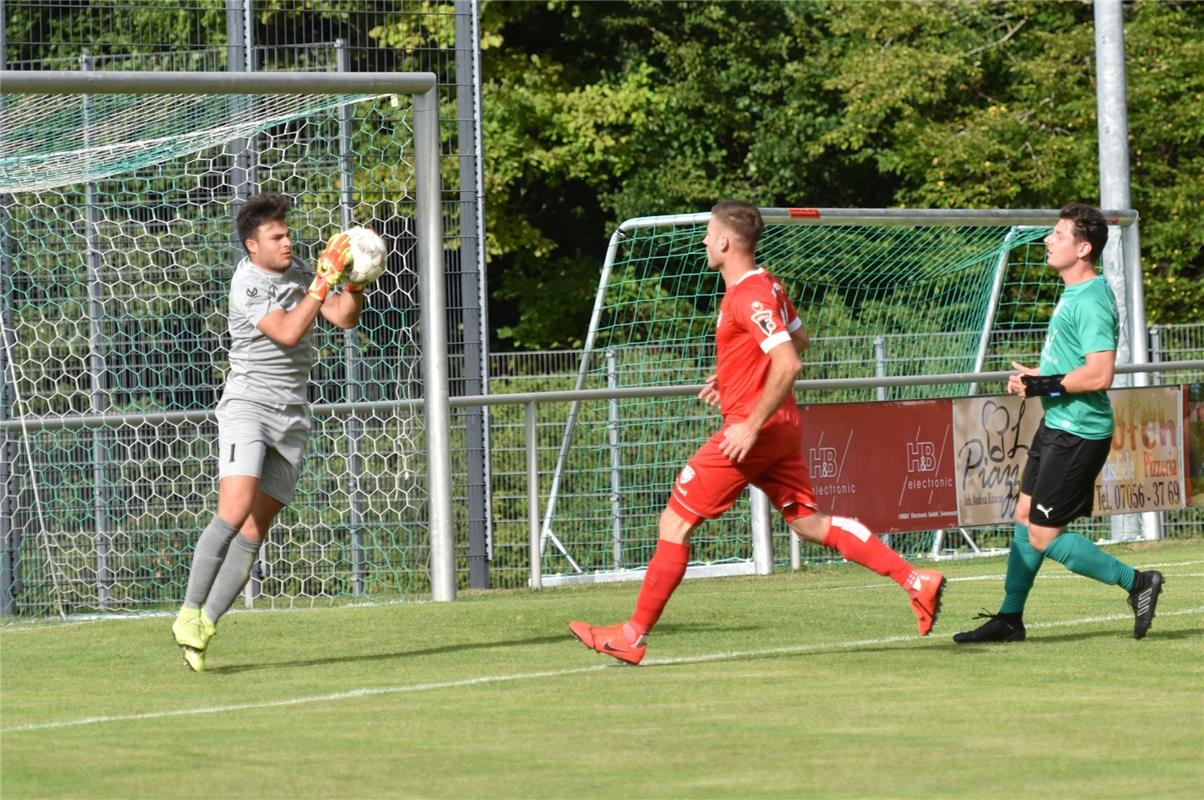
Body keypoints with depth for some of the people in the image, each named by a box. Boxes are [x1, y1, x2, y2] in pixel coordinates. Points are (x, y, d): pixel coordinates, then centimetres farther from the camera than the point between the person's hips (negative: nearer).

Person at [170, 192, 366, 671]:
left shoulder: (298, 272, 11)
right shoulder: (247, 285, -11)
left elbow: (344, 318, 10)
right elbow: (288, 332, -22)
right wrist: (325, 280, -21)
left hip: (292, 415, 6)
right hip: (247, 403, -6)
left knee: (254, 532, -1)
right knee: (234, 509, -23)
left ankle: (204, 627, 3)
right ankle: (190, 613, -16)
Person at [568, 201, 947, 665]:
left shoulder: (748, 297, -18)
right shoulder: (767, 287, 12)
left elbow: (789, 364, -26)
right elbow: (799, 340, 26)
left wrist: (752, 426, -24)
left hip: (751, 430, -10)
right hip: (782, 428, 10)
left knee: (675, 522, -3)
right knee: (808, 522, 11)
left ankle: (633, 636, 1)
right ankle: (915, 581, 4)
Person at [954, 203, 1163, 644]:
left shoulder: (1092, 301, -20)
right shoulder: (1073, 293, 12)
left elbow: (1099, 374, -28)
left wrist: (1046, 385, -19)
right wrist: (1035, 377, 11)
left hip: (1078, 433, -10)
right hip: (1057, 424, 10)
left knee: (1044, 535, -7)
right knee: (1025, 516, 14)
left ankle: (1136, 582, 0)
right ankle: (1009, 618, 22)